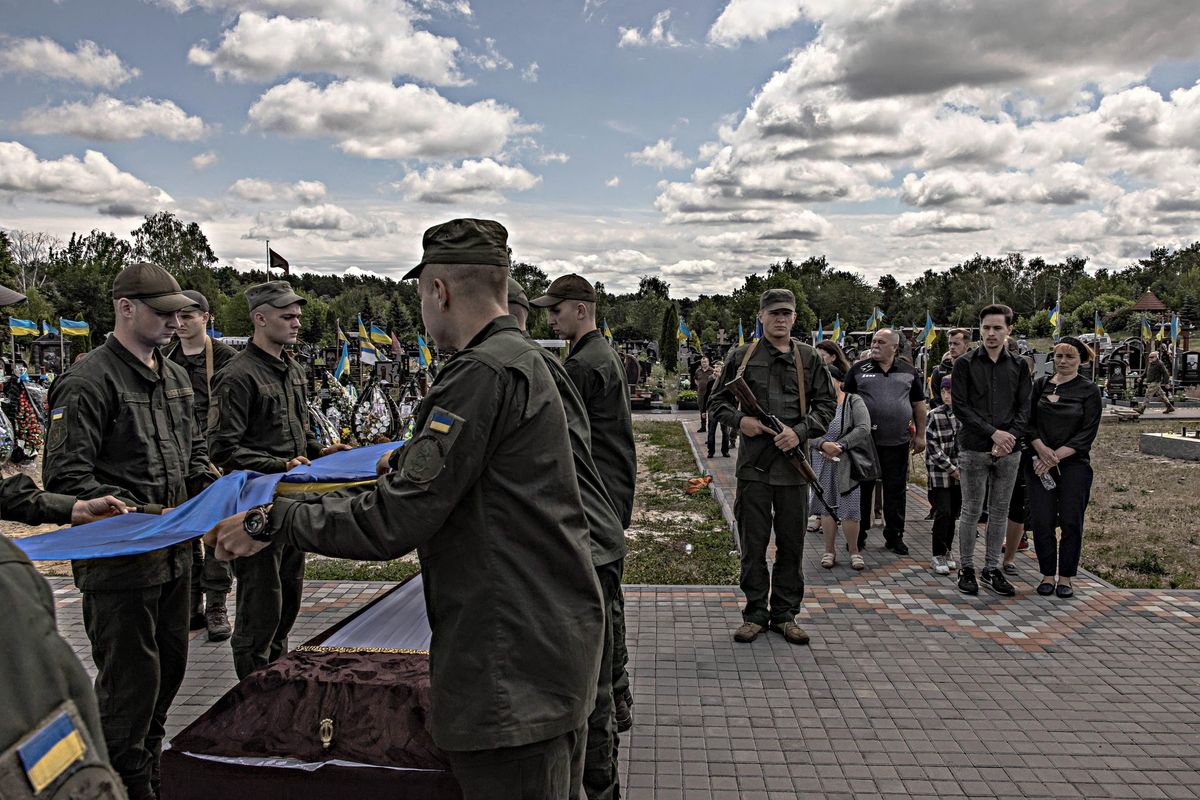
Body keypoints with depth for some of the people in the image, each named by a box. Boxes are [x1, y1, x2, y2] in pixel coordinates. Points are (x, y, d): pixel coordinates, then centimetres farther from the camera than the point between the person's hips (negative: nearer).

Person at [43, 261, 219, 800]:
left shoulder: (175, 377, 11)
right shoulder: (88, 382, -14)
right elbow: (65, 478, -17)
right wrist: (140, 515, -24)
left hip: (173, 555, 8)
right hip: (119, 565, -8)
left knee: (169, 667, 19)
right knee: (130, 681, 3)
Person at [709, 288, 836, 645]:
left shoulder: (810, 358, 7)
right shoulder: (741, 357, 5)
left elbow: (827, 404, 7)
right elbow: (718, 401, 10)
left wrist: (800, 431, -9)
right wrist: (739, 420, -10)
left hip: (793, 462, 1)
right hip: (753, 462, -1)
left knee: (791, 544, 9)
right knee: (753, 543, 6)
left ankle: (785, 614, 23)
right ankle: (755, 612, 20)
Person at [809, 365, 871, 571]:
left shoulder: (854, 402, -2)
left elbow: (864, 429, -15)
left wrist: (840, 445, -20)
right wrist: (823, 444, -24)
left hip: (846, 464, -2)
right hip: (822, 464, 2)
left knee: (849, 509, -1)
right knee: (827, 508, 8)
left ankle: (854, 550, 16)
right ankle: (829, 551, 19)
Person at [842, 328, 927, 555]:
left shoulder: (909, 372, 8)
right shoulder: (858, 370, 2)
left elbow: (919, 405, 11)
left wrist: (920, 435, 6)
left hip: (898, 442, 2)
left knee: (896, 491, 8)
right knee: (862, 489, 6)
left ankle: (894, 536, 20)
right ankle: (859, 535, 18)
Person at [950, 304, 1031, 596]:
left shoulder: (1019, 366, 8)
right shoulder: (965, 364, -1)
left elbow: (1024, 408, 5)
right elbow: (960, 407, -6)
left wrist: (1010, 437, -12)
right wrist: (993, 432, -14)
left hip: (1009, 451, 3)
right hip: (974, 449, -3)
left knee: (1000, 512, 9)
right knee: (971, 511, 3)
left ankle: (992, 568, 20)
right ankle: (966, 569, 14)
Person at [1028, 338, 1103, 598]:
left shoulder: (1089, 390, 1)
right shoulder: (1042, 384, 8)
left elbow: (1088, 433, -5)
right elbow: (1028, 421, 6)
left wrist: (1056, 456, -13)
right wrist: (1041, 448, -10)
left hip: (1074, 463, -2)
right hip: (1040, 464, 2)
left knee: (1071, 522, 1)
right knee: (1041, 521, 0)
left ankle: (1065, 577, 13)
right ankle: (1048, 574, 13)